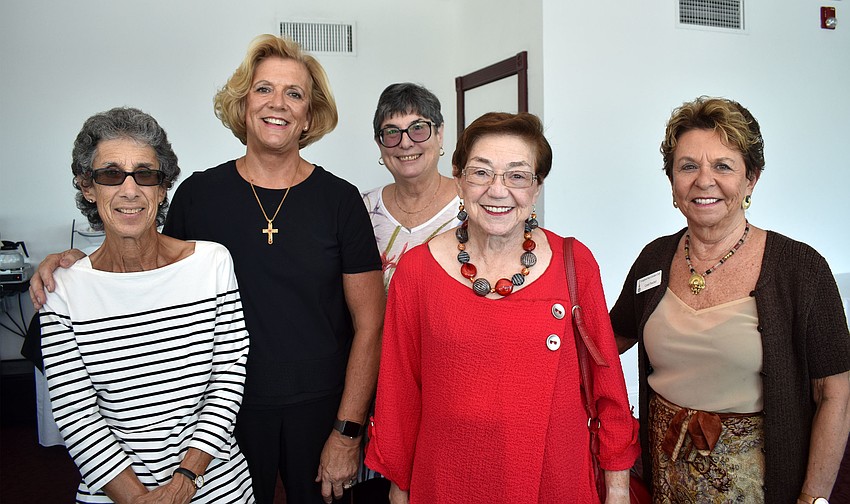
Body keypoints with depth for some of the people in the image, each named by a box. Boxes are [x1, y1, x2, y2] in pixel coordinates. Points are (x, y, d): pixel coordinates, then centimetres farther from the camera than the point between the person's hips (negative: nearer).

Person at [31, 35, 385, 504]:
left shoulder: (340, 199, -7)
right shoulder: (198, 194, -3)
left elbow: (369, 324, -6)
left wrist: (347, 431, -9)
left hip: (320, 411, -1)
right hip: (227, 411, 1)